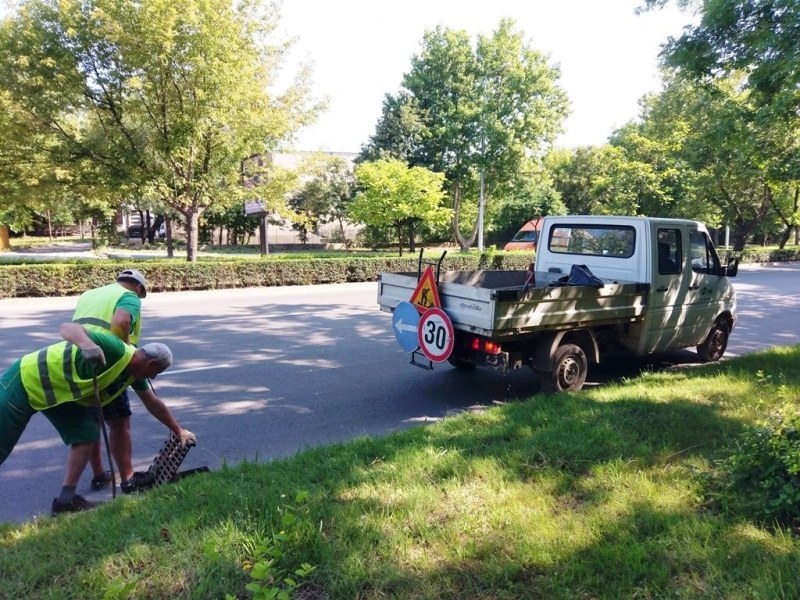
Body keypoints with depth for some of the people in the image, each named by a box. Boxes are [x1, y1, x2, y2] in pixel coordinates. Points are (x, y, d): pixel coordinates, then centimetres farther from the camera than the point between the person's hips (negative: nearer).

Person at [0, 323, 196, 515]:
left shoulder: (134, 373, -3)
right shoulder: (115, 350, -30)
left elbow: (154, 405, 11)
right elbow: (67, 327, -41)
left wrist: (179, 430, 18)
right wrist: (88, 345, -62)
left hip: (56, 391, 8)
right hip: (26, 381, -8)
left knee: (87, 433, -1)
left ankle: (65, 499, 5)